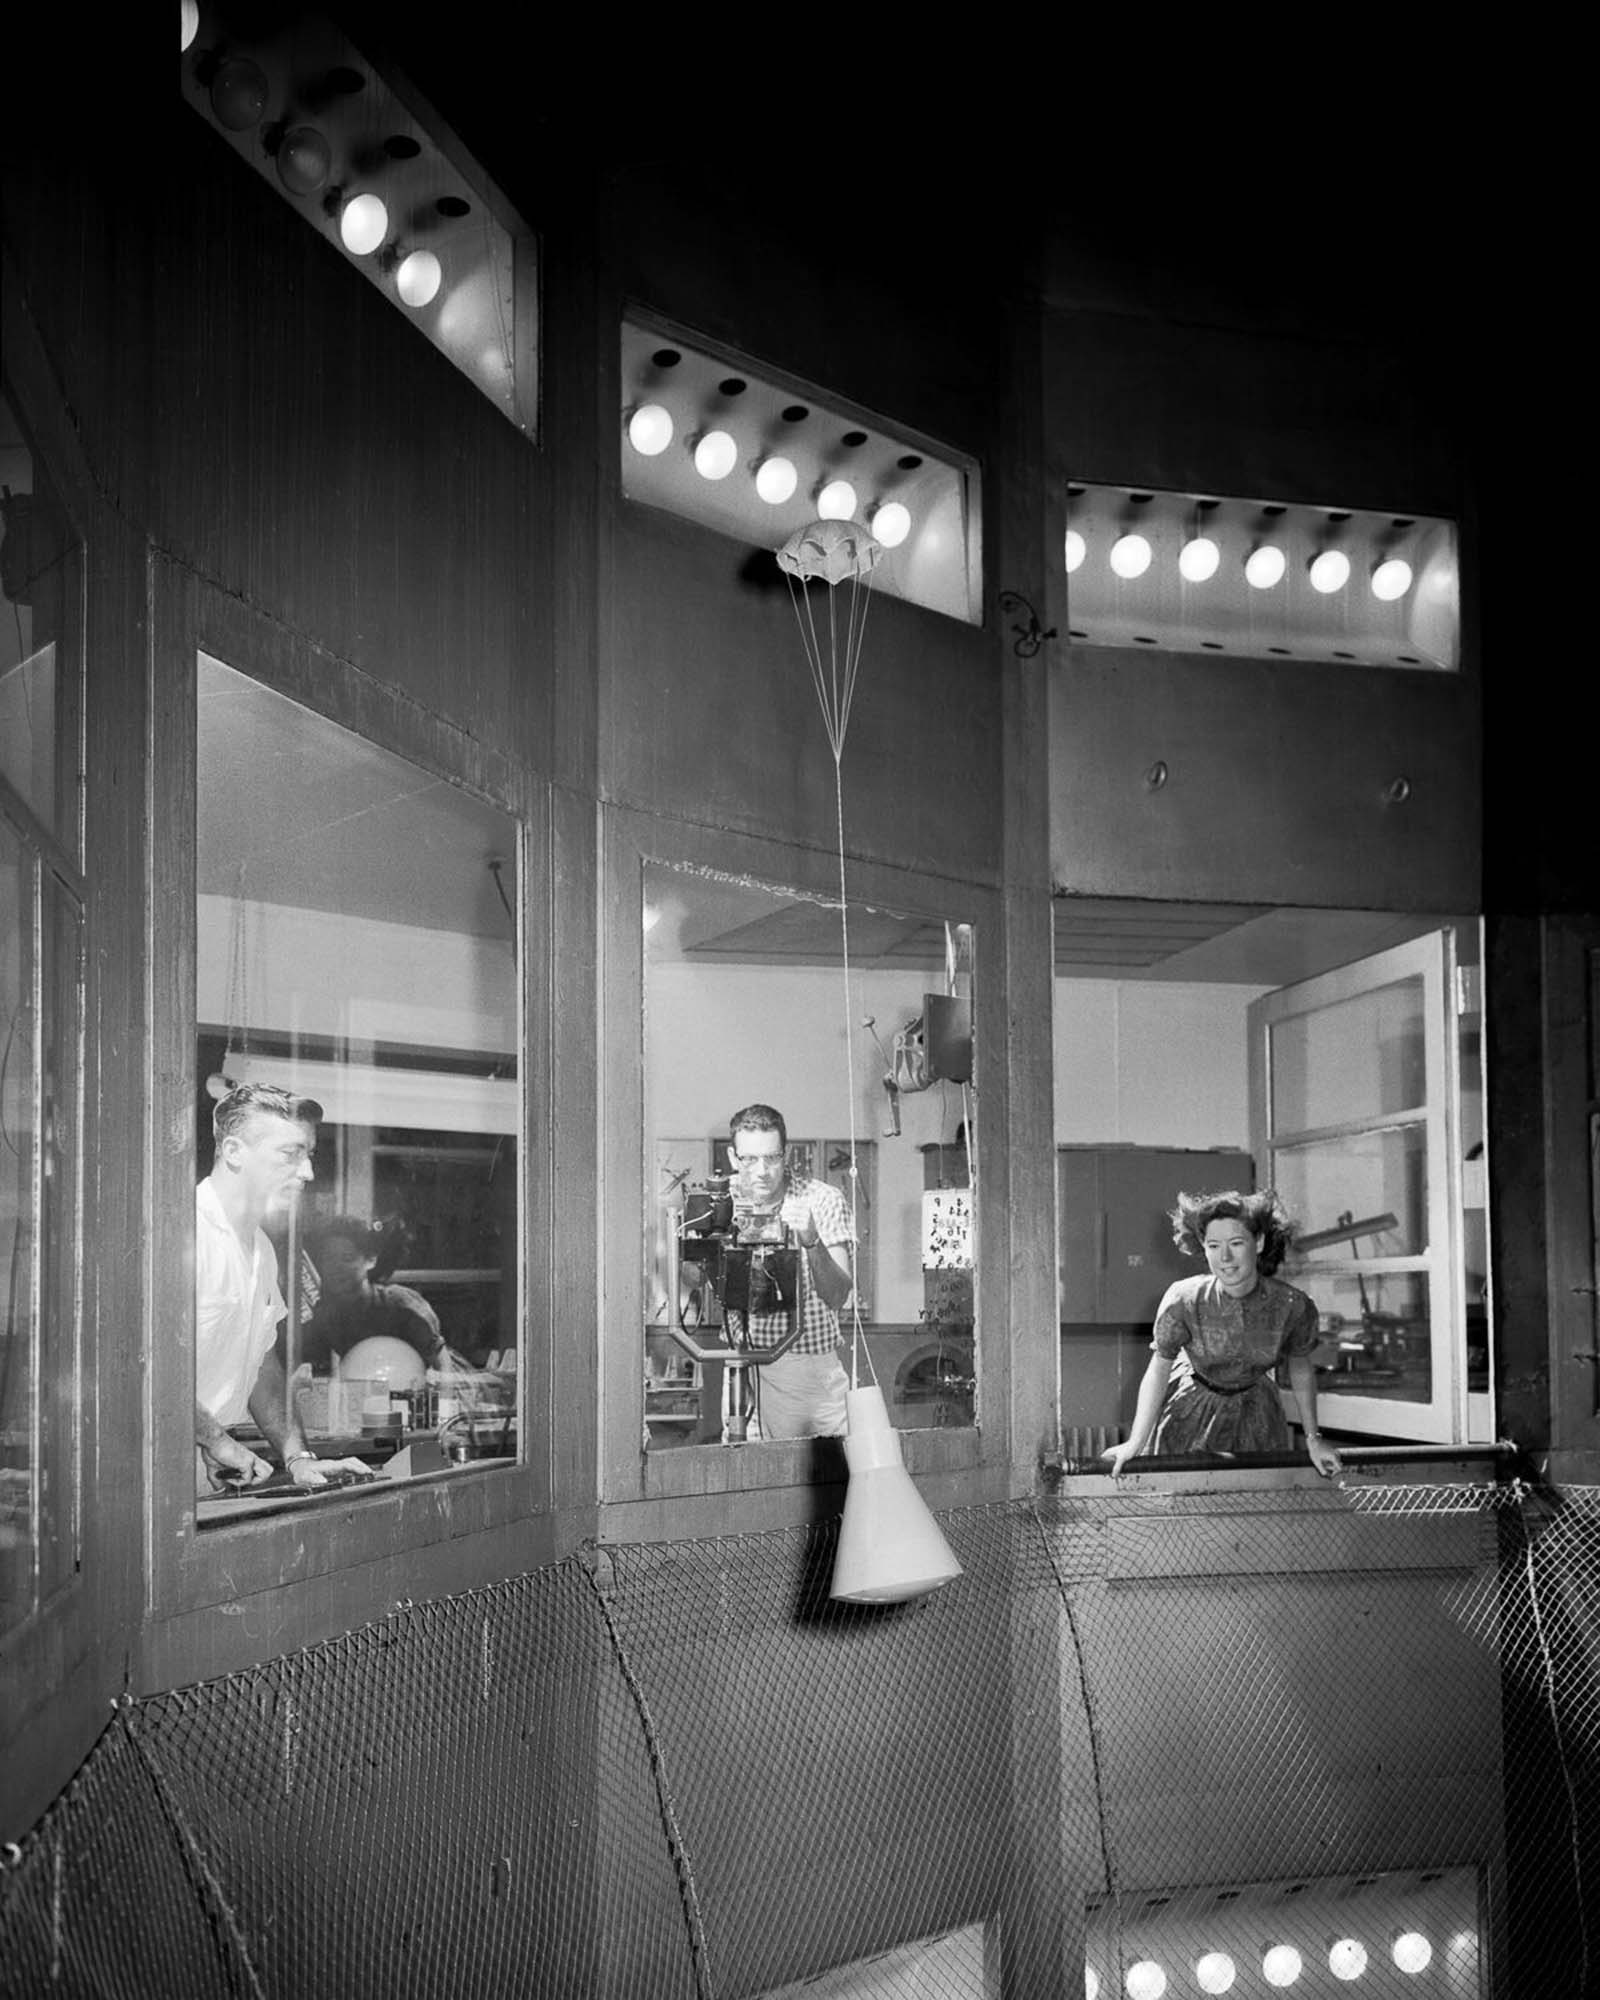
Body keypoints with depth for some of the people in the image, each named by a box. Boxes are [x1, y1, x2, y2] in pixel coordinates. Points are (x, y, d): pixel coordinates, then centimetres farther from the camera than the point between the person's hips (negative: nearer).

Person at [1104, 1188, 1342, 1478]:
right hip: (1192, 1410, -1)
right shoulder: (1183, 1300, -27)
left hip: (1255, 1412, 2)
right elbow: (1158, 1370, -16)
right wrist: (1135, 1443, -20)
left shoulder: (1292, 1306, -23)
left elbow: (1301, 1368, -3)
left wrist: (1313, 1439, 3)